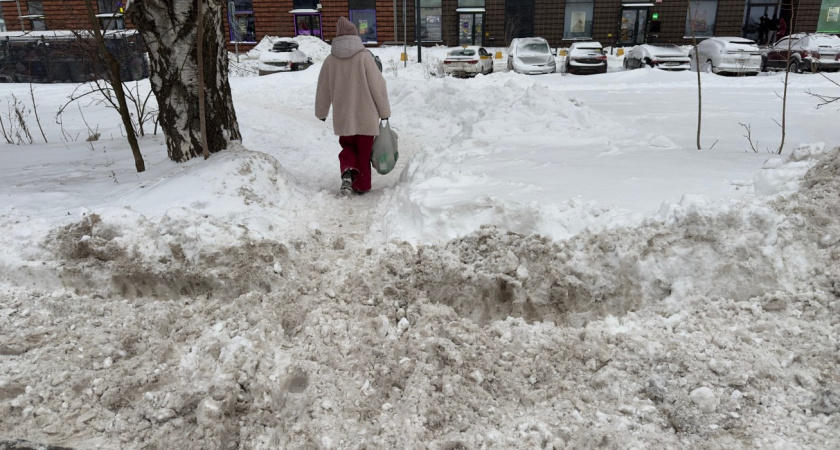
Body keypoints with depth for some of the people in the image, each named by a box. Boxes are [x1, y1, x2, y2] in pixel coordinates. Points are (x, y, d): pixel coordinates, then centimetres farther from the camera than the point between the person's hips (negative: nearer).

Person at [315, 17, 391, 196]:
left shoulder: (330, 60, -1)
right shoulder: (364, 57, -10)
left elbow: (323, 90, 7)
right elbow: (378, 86, -8)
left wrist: (321, 112, 23)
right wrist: (384, 111, 3)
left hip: (343, 116, 2)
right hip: (366, 115, -2)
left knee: (348, 146, 20)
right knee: (364, 151, 11)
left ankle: (347, 172, -6)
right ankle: (361, 185, 16)